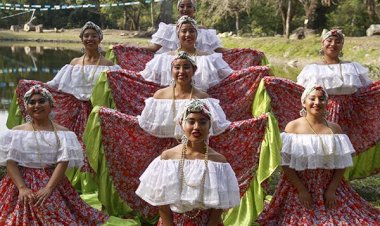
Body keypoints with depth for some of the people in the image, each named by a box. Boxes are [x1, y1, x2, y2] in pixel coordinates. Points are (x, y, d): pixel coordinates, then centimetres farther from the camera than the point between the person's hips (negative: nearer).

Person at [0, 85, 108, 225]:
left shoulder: (62, 133, 4)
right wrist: (22, 188, -17)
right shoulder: (17, 132, 6)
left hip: (53, 185, 0)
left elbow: (63, 162, -7)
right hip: (22, 182, 1)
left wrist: (48, 188, -19)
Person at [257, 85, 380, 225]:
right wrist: (301, 190, -13)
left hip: (330, 188, 3)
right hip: (299, 188, -2)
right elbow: (285, 164, -8)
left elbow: (341, 164, 2)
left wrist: (332, 189, -9)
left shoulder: (335, 129, 5)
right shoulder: (293, 127, -4)